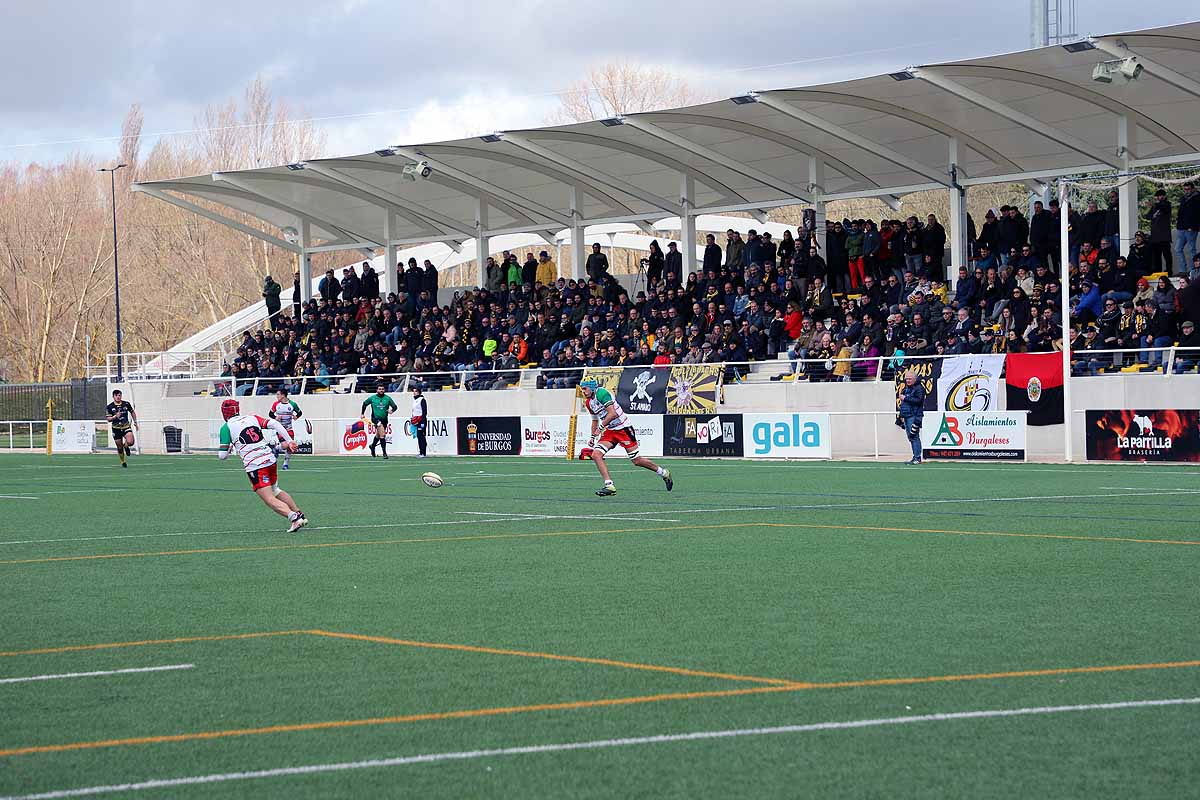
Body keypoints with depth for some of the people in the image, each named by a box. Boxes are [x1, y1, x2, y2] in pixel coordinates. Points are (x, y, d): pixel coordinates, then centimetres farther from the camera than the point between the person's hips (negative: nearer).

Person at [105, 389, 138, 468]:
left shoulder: (126, 404, 0)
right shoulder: (109, 407, -4)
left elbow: (132, 412, 18)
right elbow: (108, 419, -6)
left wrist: (135, 421, 14)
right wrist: (115, 417, -24)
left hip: (126, 426, 0)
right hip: (116, 428, 0)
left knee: (130, 442, -22)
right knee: (119, 447, 5)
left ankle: (126, 446, 16)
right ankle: (123, 461, 29)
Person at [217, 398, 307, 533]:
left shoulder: (226, 427, 0)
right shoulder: (251, 418, 13)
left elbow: (223, 455, 0)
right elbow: (274, 424, 3)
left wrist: (226, 451, 24)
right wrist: (289, 441, 4)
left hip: (255, 466, -6)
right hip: (270, 459, 6)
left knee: (270, 500, -5)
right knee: (276, 491, 27)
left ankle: (294, 518, -25)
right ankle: (300, 515, 25)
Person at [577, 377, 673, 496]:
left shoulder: (601, 393, -18)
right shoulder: (588, 402, 10)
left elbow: (612, 414, -24)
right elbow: (595, 420, 24)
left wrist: (600, 427, -19)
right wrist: (592, 437, 14)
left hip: (623, 428, -8)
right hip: (609, 431, 8)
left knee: (636, 461, -3)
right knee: (595, 454, -13)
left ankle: (664, 473, 18)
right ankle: (609, 486, -13)